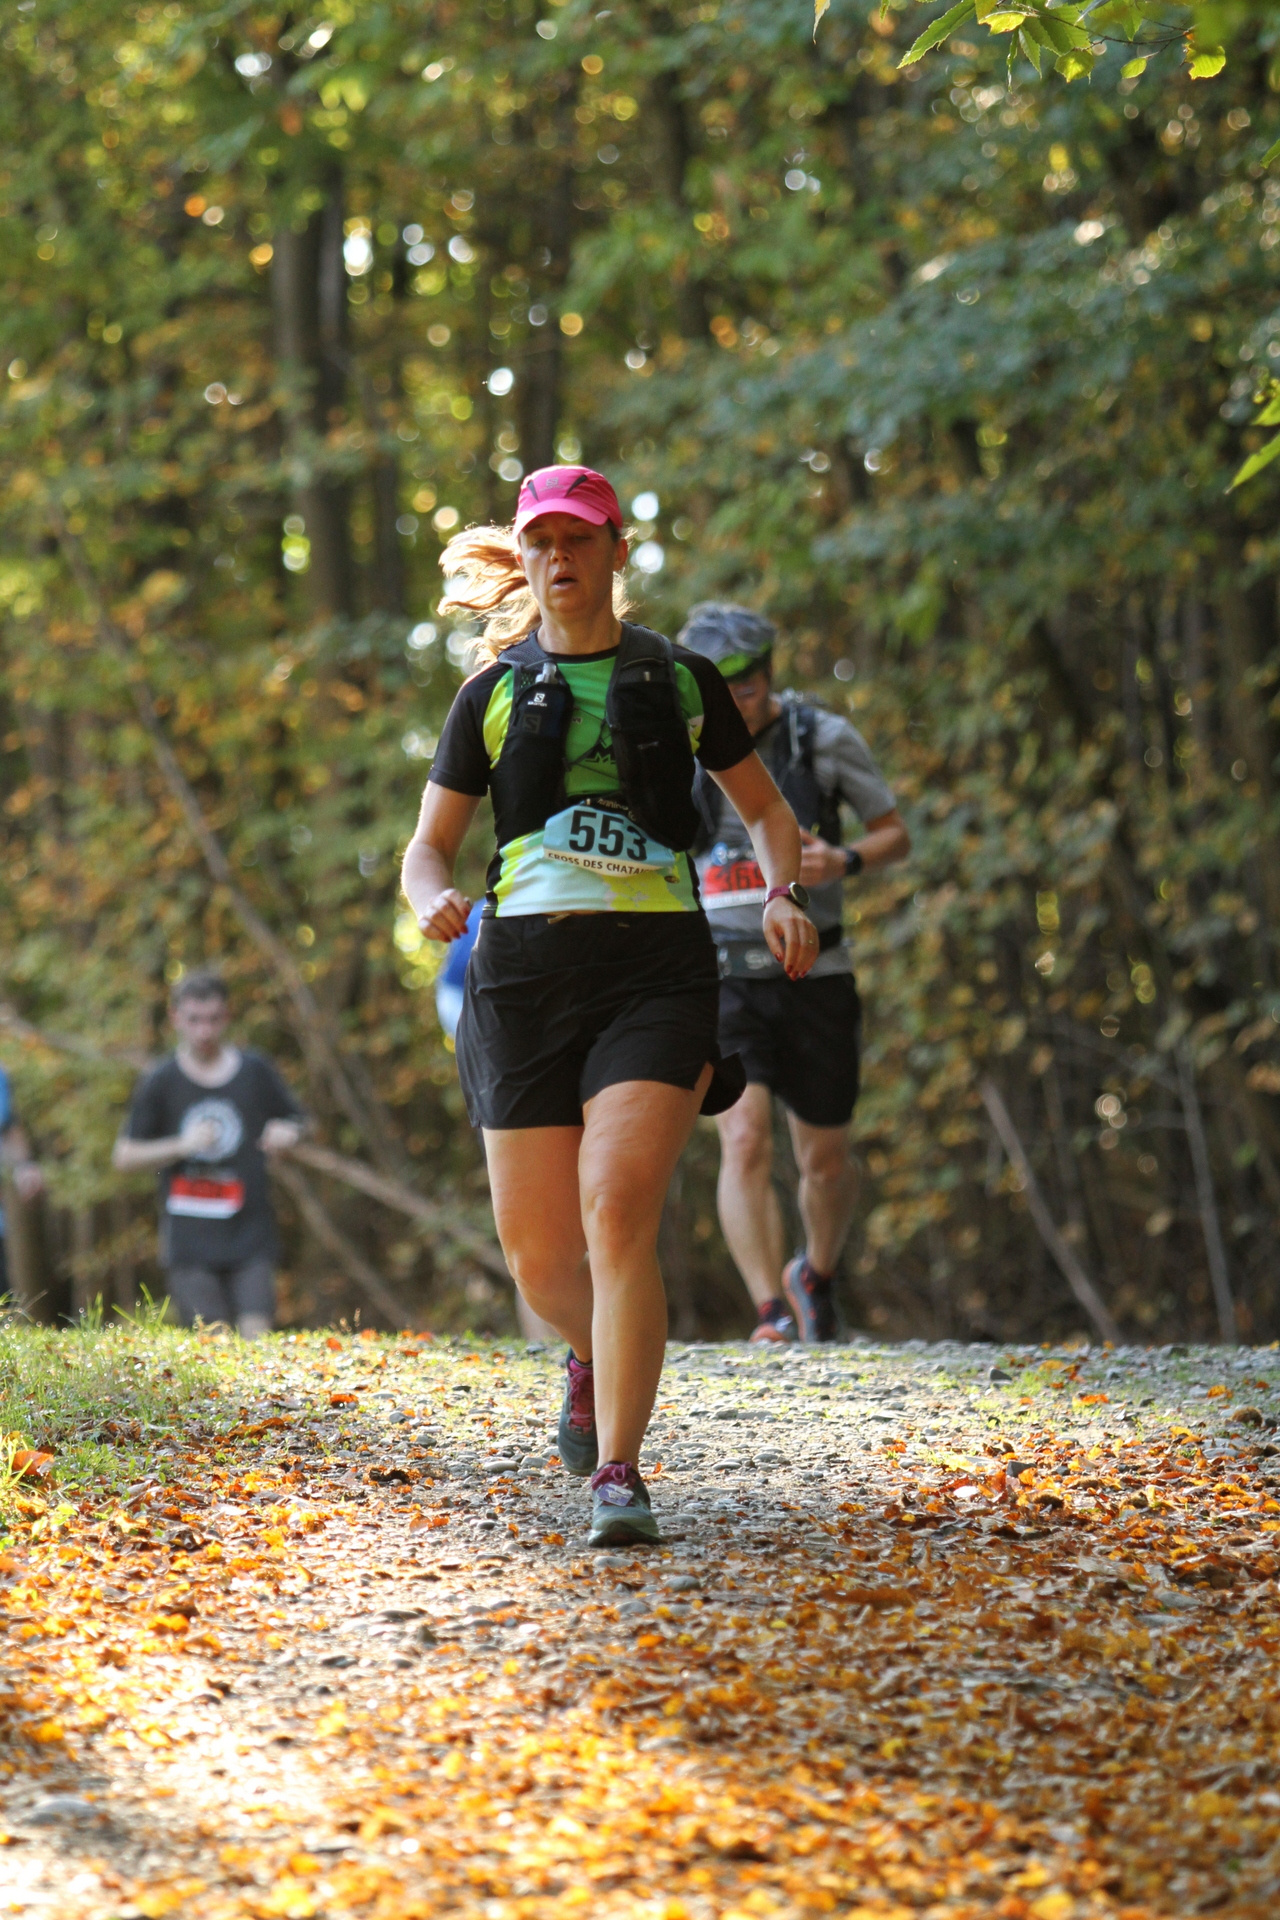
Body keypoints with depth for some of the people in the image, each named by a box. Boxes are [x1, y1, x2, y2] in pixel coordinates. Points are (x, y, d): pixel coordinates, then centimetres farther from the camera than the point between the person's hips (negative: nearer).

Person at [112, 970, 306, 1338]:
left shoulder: (255, 1071, 7)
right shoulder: (160, 1083, 3)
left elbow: (294, 1122, 20)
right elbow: (124, 1157, 4)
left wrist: (286, 1134, -4)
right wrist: (180, 1146, -11)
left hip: (250, 1238, 1)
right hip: (188, 1242, -1)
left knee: (257, 1340, -10)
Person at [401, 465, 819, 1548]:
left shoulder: (680, 680, 12)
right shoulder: (494, 695, 13)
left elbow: (767, 811, 23)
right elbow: (428, 850, 15)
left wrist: (784, 894, 1)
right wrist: (435, 901, -9)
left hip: (656, 971, -2)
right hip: (525, 971, 2)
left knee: (619, 1218, -21)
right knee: (539, 1258, 5)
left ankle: (618, 1477, -19)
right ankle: (596, 1360, 40)